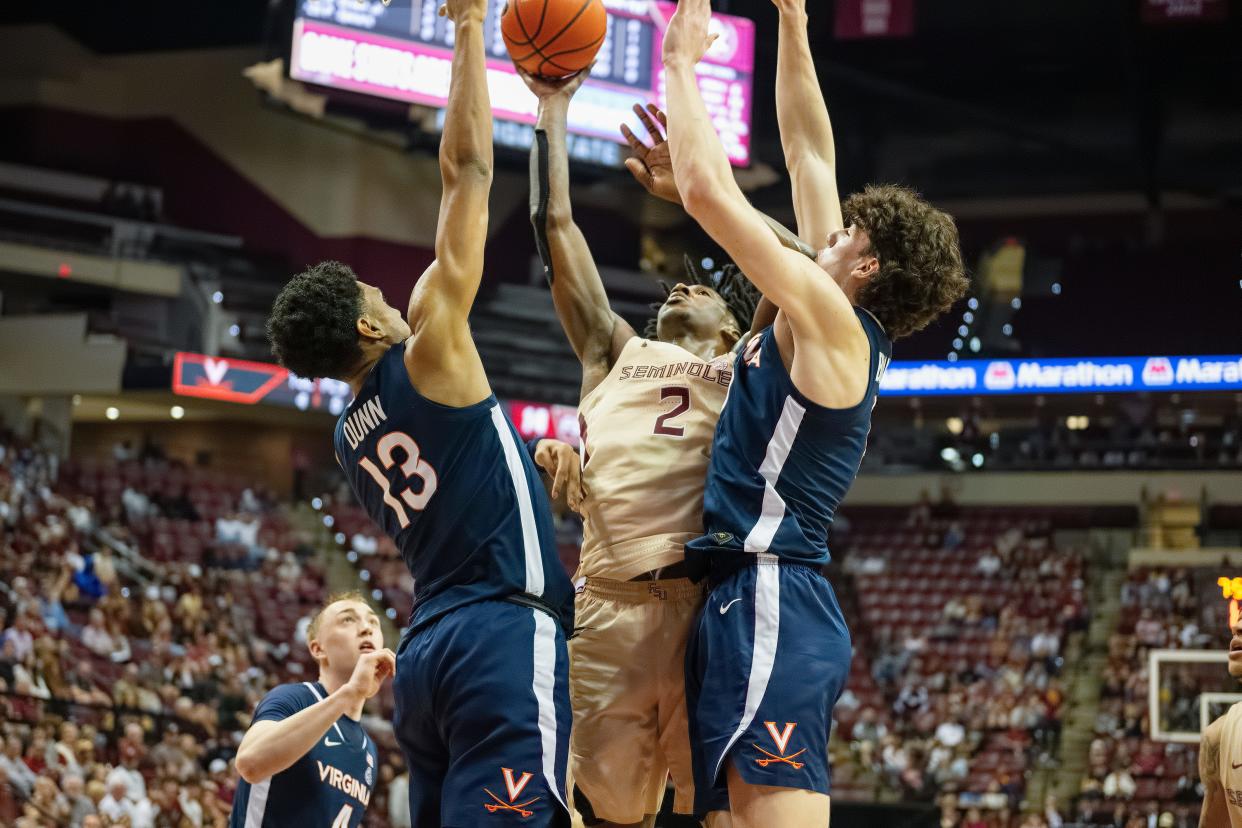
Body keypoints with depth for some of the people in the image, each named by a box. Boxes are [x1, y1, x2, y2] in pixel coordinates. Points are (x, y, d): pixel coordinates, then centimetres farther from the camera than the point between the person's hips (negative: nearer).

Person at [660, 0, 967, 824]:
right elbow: (809, 154, 22)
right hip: (749, 599, 10)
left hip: (776, 605, -10)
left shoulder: (831, 319, -7)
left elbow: (707, 189, -12)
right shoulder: (839, 330, 17)